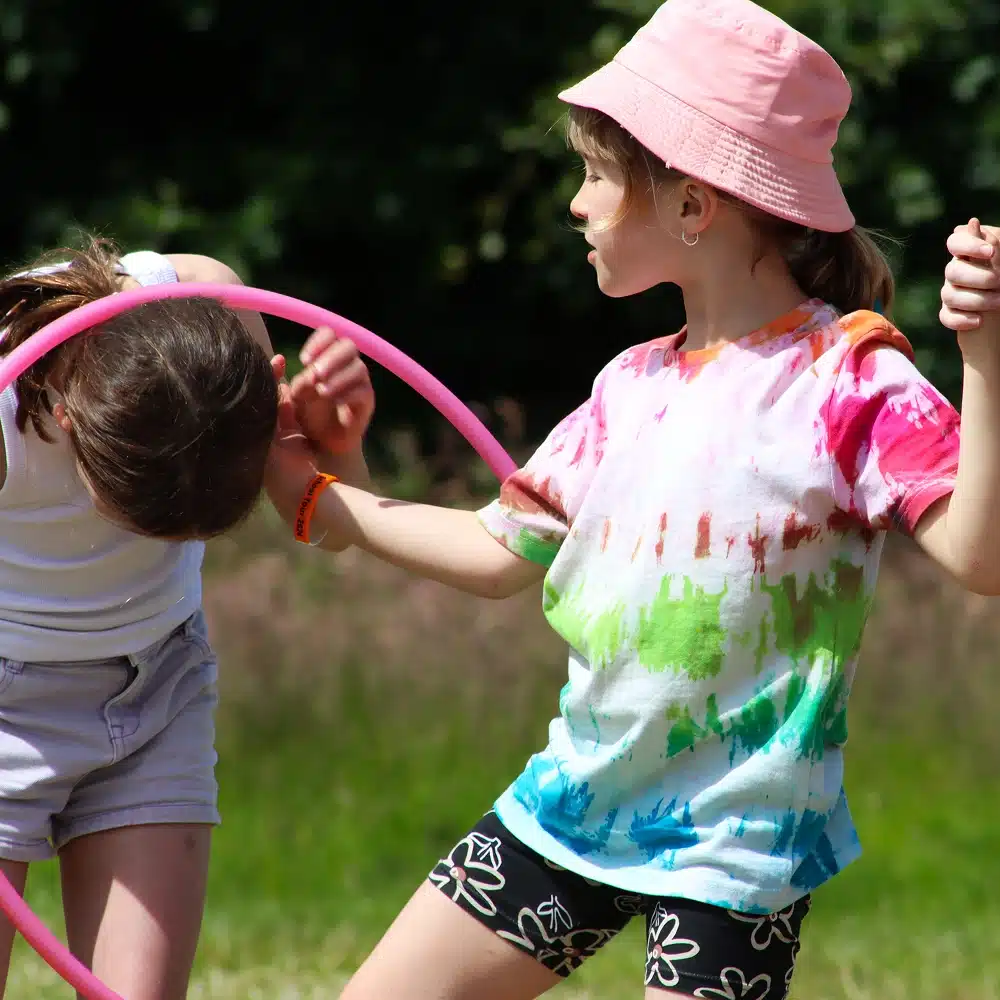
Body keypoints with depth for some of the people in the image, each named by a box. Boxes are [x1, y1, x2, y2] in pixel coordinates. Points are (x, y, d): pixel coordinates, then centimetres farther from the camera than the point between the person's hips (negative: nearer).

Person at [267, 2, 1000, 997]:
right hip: (575, 801, 7)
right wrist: (313, 496, 19)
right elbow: (502, 550, 18)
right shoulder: (632, 388, 8)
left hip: (731, 843, -7)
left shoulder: (851, 381, -13)